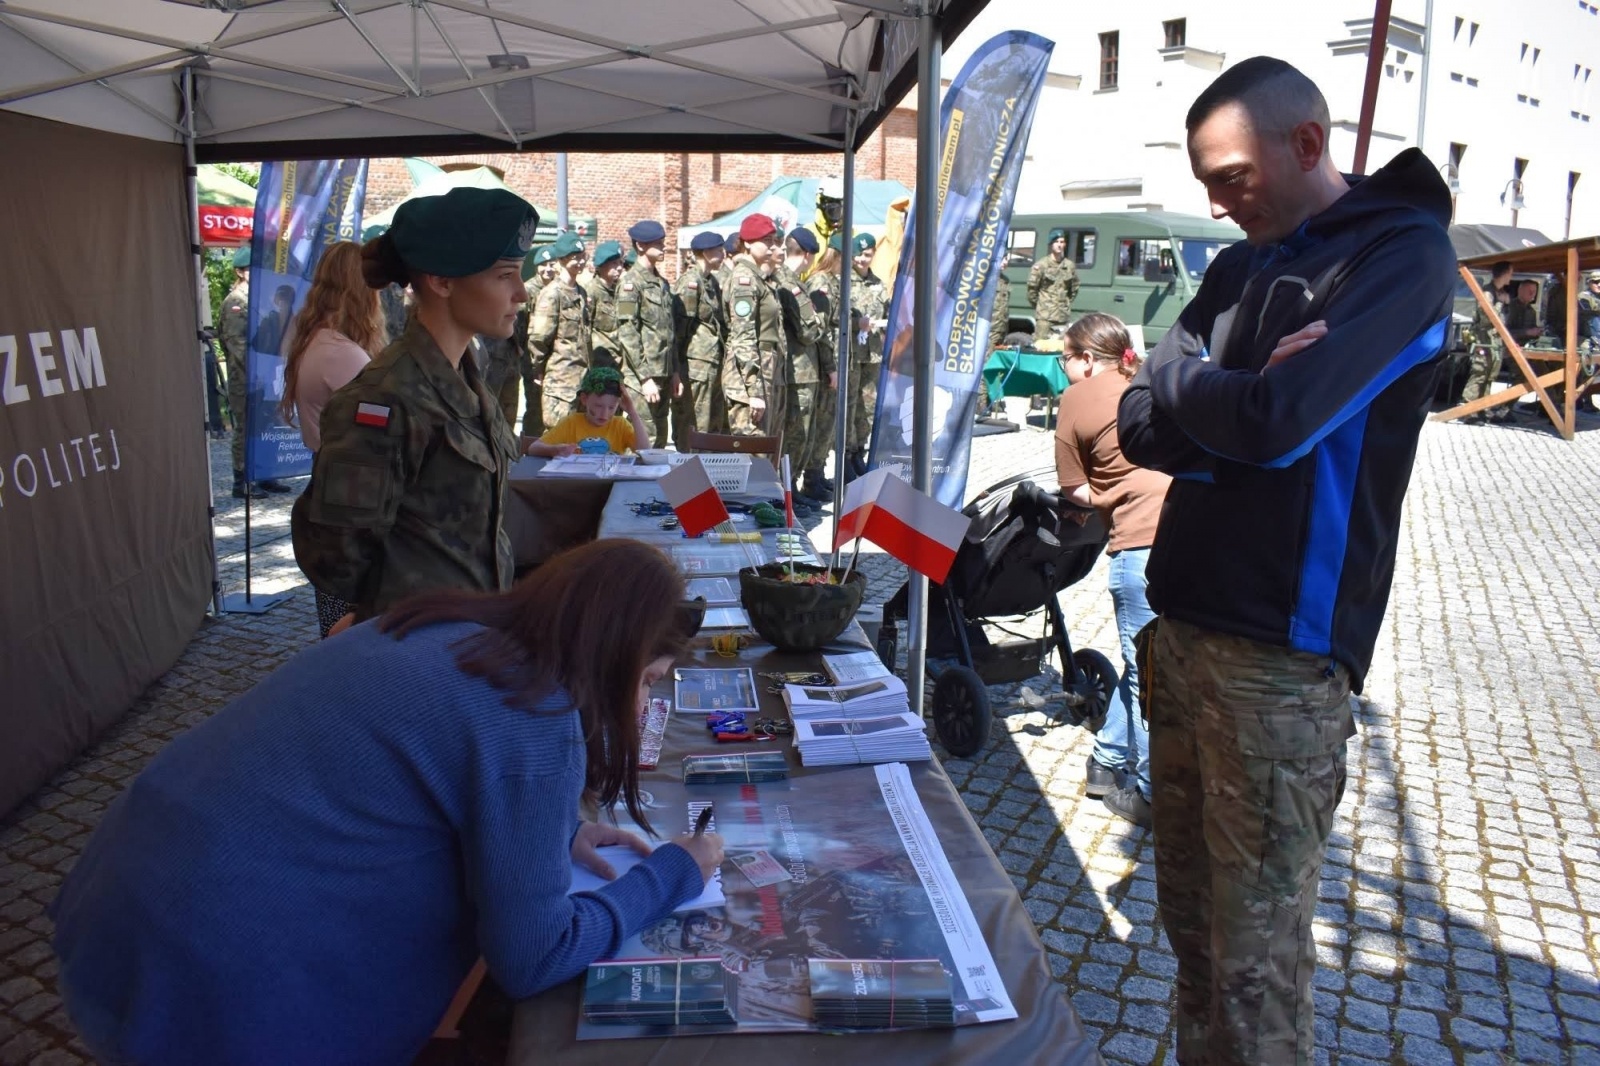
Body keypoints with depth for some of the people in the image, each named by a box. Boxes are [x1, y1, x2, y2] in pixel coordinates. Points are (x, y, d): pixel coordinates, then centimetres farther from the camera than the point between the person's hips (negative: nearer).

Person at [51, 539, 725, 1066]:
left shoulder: (437, 630, 7)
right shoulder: (535, 726, -18)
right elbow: (530, 961, -12)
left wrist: (555, 830, 14)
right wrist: (671, 876, 0)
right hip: (218, 993, -8)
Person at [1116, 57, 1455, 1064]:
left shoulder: (1404, 252, -7)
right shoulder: (1241, 265, 14)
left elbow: (1275, 421, -21)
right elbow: (1142, 427, 5)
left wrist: (1183, 385, -2)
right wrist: (1236, 403, -13)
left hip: (1280, 656, -7)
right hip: (1183, 630, 7)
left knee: (1256, 955, 1)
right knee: (1190, 920, 16)